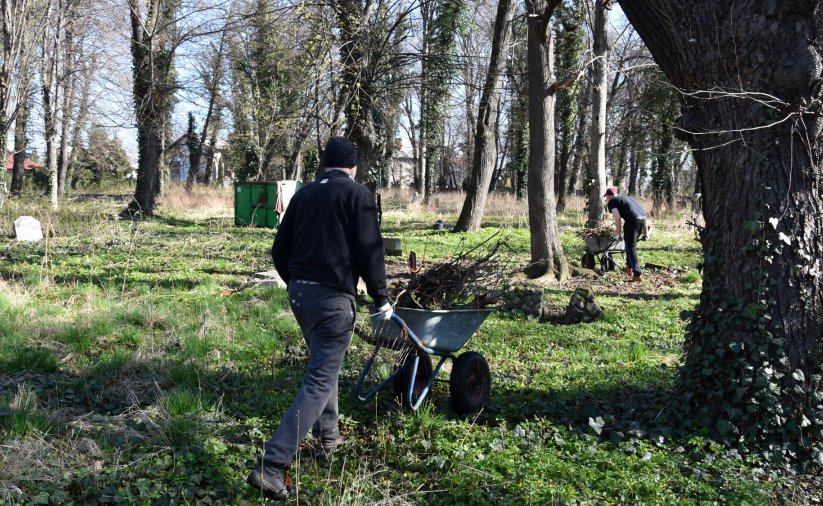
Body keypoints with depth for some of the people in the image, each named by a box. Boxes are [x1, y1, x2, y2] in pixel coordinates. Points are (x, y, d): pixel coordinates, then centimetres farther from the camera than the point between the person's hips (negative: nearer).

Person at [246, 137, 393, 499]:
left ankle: (328, 437, 38)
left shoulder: (303, 194, 12)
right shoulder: (357, 195, -5)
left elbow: (280, 249, 15)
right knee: (320, 381, -6)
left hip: (299, 293, 7)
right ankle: (271, 466, -14)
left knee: (323, 364, 26)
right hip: (333, 297, -7)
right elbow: (370, 251, -9)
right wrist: (380, 298, 1)